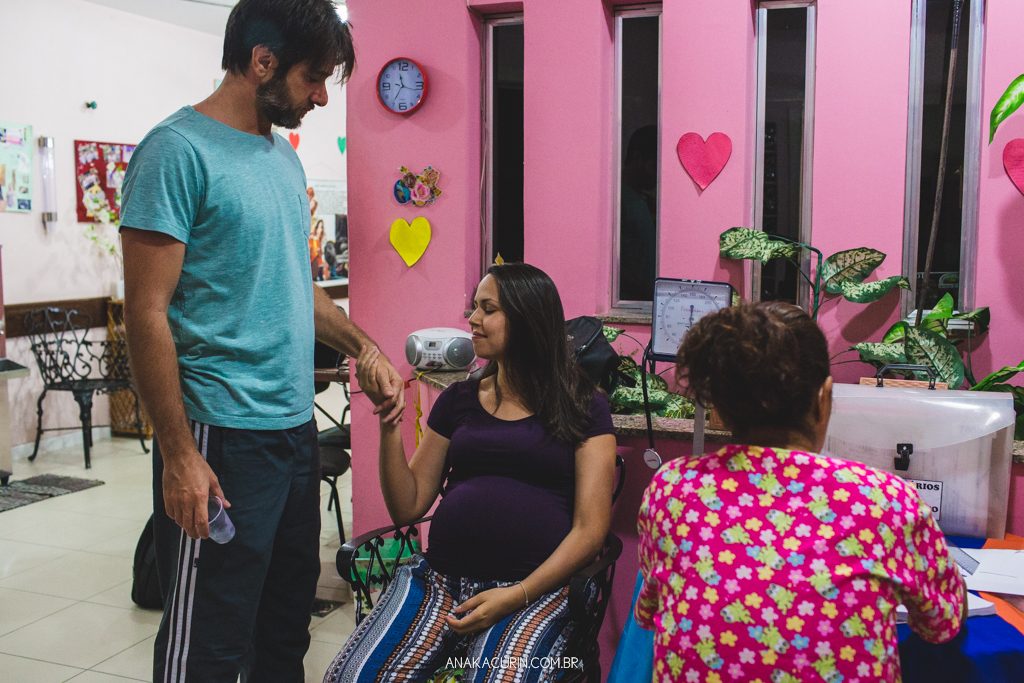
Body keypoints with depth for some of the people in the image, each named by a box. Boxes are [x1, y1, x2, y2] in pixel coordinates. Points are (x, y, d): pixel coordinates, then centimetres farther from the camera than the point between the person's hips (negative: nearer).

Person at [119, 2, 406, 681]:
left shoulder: (285, 157, 13)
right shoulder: (180, 150, -12)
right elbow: (148, 314, -16)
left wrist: (367, 351, 12)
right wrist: (179, 455, -19)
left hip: (296, 425, 8)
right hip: (223, 439, -8)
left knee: (289, 621, 20)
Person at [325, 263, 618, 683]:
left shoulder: (583, 407, 5)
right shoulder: (458, 400, 16)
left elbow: (590, 529, 0)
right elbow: (408, 508, 13)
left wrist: (516, 596, -12)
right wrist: (389, 416, 3)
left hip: (533, 587, -3)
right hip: (439, 577, 3)